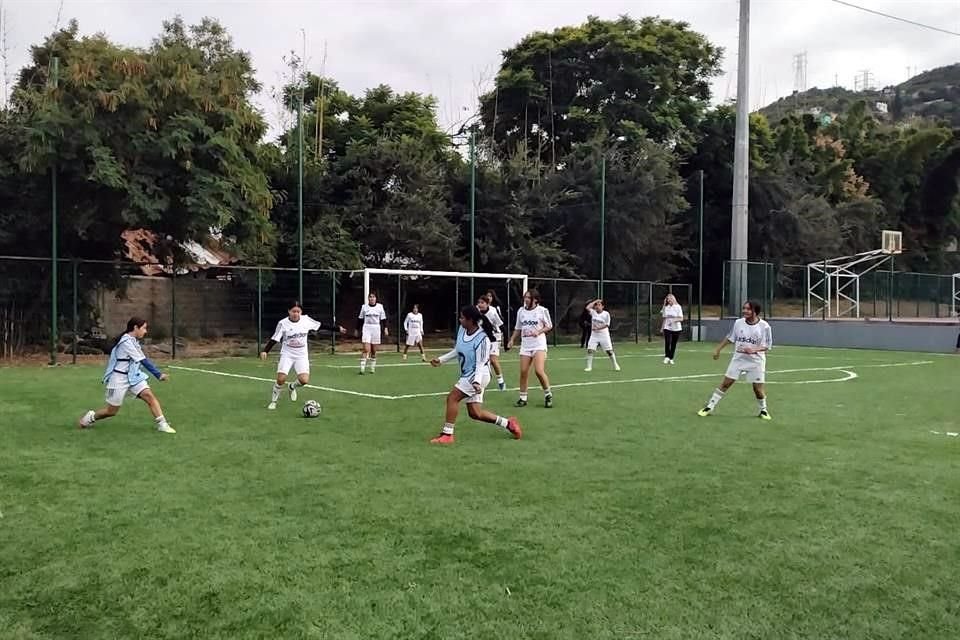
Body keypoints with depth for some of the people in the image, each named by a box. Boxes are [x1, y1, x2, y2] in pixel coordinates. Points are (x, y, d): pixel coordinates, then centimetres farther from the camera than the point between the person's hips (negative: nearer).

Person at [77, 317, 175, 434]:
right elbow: (144, 361, -23)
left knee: (150, 396, -14)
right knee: (112, 411, 6)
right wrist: (159, 374, -22)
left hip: (133, 377, 8)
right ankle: (90, 416, 32)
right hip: (119, 379, -8)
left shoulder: (134, 341, 7)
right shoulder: (126, 342, -21)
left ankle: (162, 424, -17)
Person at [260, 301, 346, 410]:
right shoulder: (283, 323, -10)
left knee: (304, 380, -15)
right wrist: (265, 351, -20)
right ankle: (273, 401, 8)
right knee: (281, 379, -17)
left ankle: (292, 387, 21)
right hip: (287, 355, -2)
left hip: (302, 356, 2)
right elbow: (274, 339, -7)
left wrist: (338, 328, 8)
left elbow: (321, 325, 6)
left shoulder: (306, 320, -5)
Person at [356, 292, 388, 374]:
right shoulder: (364, 307, 2)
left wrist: (385, 328, -4)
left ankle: (373, 368, 19)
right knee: (366, 350, -12)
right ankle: (362, 368, -13)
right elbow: (360, 319, 10)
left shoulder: (380, 306, 3)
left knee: (374, 351, 8)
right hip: (366, 328, -1)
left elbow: (383, 318, 5)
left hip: (376, 329, 1)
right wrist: (357, 329, 12)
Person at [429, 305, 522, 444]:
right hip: (467, 375, 9)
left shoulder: (482, 339, -21)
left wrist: (477, 382, -31)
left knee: (452, 398, -15)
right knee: (475, 413, 8)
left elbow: (480, 364, -18)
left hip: (477, 376, -9)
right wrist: (441, 360, 15)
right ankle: (508, 423, 22)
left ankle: (447, 434, -6)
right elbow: (457, 351, 17)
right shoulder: (462, 330, 1)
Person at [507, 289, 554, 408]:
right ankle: (523, 397, 12)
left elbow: (549, 326, 3)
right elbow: (518, 329, 19)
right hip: (525, 346, 4)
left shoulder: (542, 310, -4)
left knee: (539, 371, -15)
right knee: (523, 372, -1)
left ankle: (548, 395, 5)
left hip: (539, 345, -4)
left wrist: (539, 332, -14)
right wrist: (512, 340, 8)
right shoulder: (521, 311, 8)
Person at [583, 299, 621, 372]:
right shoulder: (593, 312, 2)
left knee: (609, 351, -1)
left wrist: (597, 328, -19)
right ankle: (589, 367, 1)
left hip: (604, 335, -2)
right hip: (594, 335, 2)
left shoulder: (606, 314, -5)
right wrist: (595, 301, -8)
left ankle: (616, 365, 14)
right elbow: (587, 307, -15)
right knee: (590, 350, -8)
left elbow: (606, 325, -8)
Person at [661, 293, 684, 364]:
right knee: (667, 342, -14)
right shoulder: (665, 308, 7)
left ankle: (671, 358, 14)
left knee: (673, 344, 4)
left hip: (676, 328, -1)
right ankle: (667, 357, -3)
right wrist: (662, 328, 13)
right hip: (667, 328, 1)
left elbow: (681, 319, -5)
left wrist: (674, 320, -23)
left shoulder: (678, 307, -3)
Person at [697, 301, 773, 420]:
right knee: (725, 383, 1)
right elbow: (729, 338, 11)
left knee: (758, 388, 1)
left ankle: (763, 410, 28)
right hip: (738, 359, 2)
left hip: (756, 361, -2)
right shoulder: (738, 323, -3)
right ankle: (710, 407, 8)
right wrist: (718, 349, 15)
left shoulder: (764, 326, -12)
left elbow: (767, 346, -9)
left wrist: (754, 350, -26)